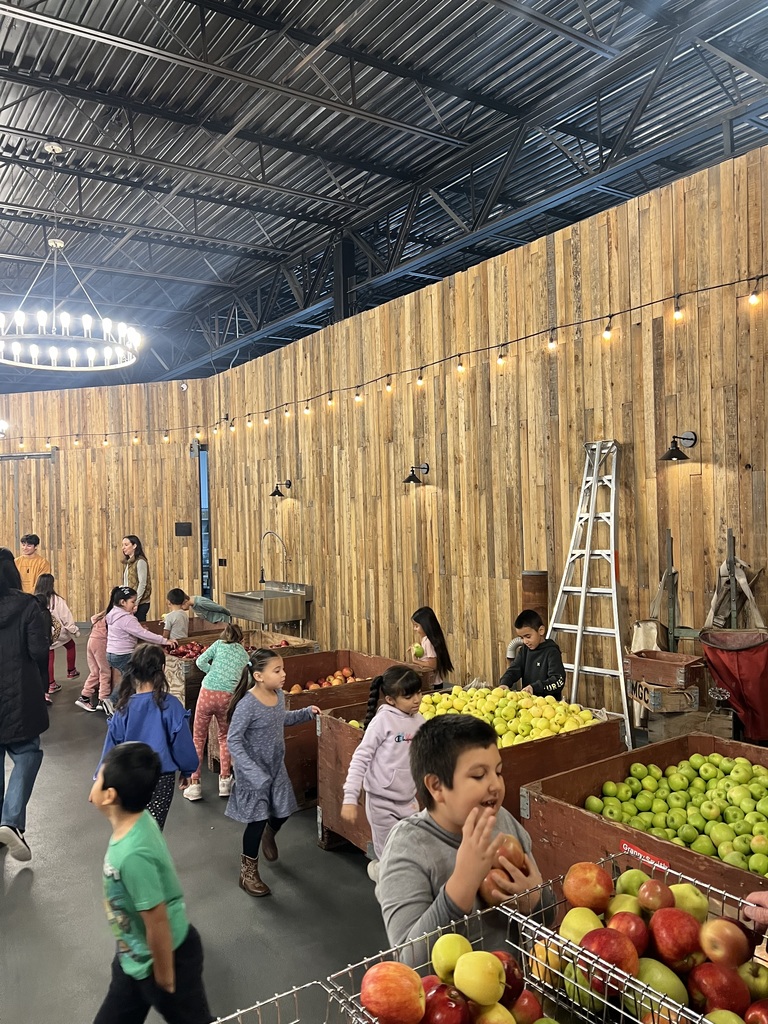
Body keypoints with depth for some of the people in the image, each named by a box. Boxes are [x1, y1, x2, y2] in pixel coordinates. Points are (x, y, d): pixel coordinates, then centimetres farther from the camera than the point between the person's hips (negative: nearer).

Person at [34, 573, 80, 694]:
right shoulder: (56, 599, -17)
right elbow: (66, 616, -11)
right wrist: (75, 630, 0)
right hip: (57, 631, -3)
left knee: (49, 657, 15)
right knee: (70, 645, 25)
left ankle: (51, 684, 20)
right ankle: (71, 672, 31)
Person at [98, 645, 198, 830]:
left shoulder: (124, 707, -11)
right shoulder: (170, 705, -18)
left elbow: (111, 747, -3)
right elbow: (182, 743, -10)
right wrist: (187, 771, 7)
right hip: (162, 779, -3)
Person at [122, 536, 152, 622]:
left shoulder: (140, 561, -8)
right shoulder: (129, 562, 15)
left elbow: (142, 584, -13)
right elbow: (126, 584, 15)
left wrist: (135, 603, -16)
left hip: (140, 604, -7)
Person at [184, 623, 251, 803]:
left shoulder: (219, 644, 15)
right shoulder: (244, 654, 20)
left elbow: (200, 662, 6)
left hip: (207, 693, -1)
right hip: (227, 696, 1)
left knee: (198, 738, 13)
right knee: (225, 737, 23)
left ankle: (194, 784, 12)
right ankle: (225, 781, 20)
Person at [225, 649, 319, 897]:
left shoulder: (279, 695, -6)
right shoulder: (247, 704, -28)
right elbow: (233, 741, -25)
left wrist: (307, 713, 1)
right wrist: (254, 773, -29)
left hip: (276, 767, 7)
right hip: (254, 771, -7)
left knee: (283, 812, 16)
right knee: (257, 819, 3)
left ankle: (269, 835, 52)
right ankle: (248, 872, 25)